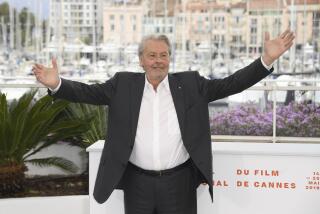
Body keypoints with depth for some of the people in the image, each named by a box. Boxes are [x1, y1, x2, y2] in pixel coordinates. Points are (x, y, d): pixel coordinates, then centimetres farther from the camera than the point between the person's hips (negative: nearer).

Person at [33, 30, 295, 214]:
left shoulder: (190, 84, 4)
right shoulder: (124, 84, 4)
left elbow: (229, 84, 0)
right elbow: (89, 92, -2)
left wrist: (267, 59, -9)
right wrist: (56, 83, -19)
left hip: (179, 182, 0)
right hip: (137, 182, 1)